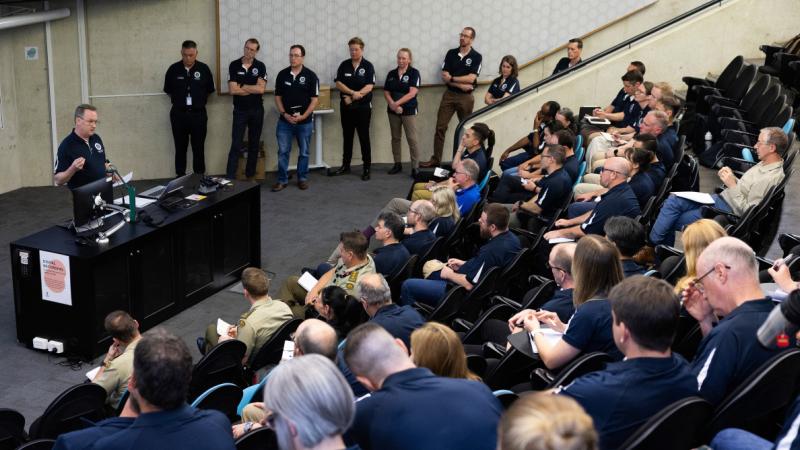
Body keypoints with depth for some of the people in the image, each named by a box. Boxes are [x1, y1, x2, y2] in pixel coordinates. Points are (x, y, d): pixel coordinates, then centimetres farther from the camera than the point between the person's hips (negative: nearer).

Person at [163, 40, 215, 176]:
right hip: (179, 114, 0)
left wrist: (198, 101, 6)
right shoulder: (173, 69, -2)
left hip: (198, 114, 0)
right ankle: (180, 177, 14)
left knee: (199, 148, 5)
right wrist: (179, 100, 8)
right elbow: (168, 91, 9)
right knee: (180, 148, 7)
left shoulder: (204, 69, -2)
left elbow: (209, 90, 8)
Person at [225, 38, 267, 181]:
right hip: (240, 110, -1)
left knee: (254, 145, 9)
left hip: (257, 111, 2)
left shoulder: (260, 66, -2)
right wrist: (253, 89, -10)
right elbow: (232, 90, -12)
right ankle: (229, 178, -7)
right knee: (235, 145, -5)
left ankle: (250, 176, 18)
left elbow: (261, 89, -13)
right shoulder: (234, 65, -3)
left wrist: (242, 86, -11)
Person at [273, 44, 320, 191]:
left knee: (303, 152, 8)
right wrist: (284, 114, -8)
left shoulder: (310, 76, -5)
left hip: (305, 122, -2)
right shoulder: (282, 74, 2)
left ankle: (302, 179, 20)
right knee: (283, 152, 2)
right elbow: (278, 97, 6)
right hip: (285, 121, 2)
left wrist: (303, 116, -16)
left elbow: (315, 99, -6)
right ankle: (282, 180, 10)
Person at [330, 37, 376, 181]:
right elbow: (338, 84, -4)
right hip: (346, 107, 3)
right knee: (347, 137, 12)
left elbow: (369, 87, -13)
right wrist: (353, 92, -19)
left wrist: (352, 97, -20)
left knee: (364, 137, 0)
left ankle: (366, 168, 6)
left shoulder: (368, 66, -4)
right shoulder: (344, 65, 5)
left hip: (363, 107, -3)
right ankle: (345, 166, 21)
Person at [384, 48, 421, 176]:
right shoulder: (391, 74, 7)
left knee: (412, 139, -7)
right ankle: (397, 164, 21)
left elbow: (412, 93, -15)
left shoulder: (414, 73, -6)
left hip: (409, 110, -5)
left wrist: (397, 103, -18)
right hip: (393, 111, 5)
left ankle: (415, 167, -5)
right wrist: (392, 104, -13)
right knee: (395, 138, 11)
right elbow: (386, 92, 5)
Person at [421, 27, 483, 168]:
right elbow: (444, 76, -2)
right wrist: (461, 85, -12)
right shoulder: (451, 53, 5)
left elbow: (471, 78, -14)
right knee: (440, 127, 0)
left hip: (466, 97, -3)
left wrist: (452, 78, -9)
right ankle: (435, 159, 5)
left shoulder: (476, 57, -4)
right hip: (449, 95, 3)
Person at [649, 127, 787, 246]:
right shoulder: (764, 164, 8)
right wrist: (732, 178, 1)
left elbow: (748, 211, -22)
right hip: (720, 198, 10)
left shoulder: (772, 177, -21)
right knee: (673, 200, -1)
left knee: (672, 222, -11)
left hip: (728, 211, -10)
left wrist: (732, 185, -20)